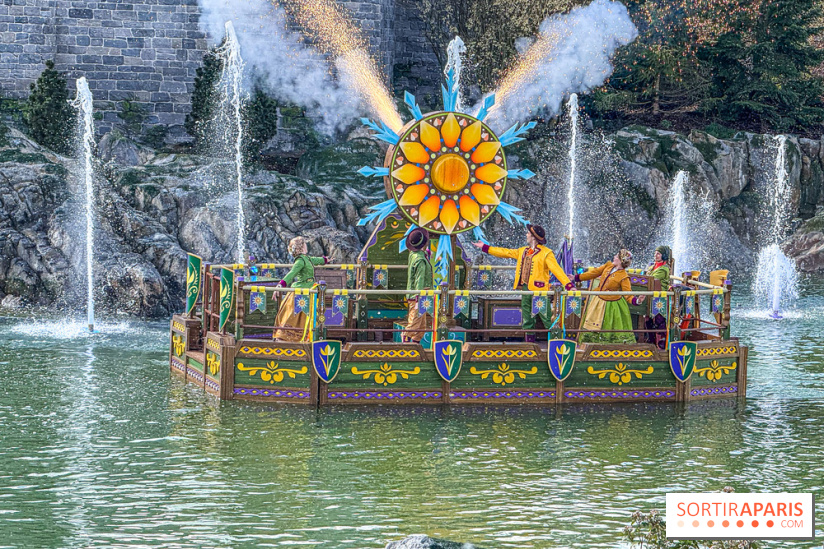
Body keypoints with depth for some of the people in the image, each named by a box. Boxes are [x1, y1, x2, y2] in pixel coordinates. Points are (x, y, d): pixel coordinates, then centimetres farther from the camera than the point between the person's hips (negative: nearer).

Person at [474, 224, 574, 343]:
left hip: (539, 289, -7)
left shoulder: (546, 253, -6)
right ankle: (529, 341, 17)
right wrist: (485, 247, 30)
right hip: (525, 288, 7)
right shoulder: (523, 251, 17)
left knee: (545, 316, -9)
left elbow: (556, 269, -13)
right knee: (527, 317, 10)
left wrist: (568, 284, -23)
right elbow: (505, 252, 26)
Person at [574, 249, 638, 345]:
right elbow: (595, 272, 11)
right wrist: (577, 277, 14)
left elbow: (627, 294, -16)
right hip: (598, 301, 7)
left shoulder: (623, 277, -18)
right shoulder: (608, 265, 1)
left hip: (611, 305, -7)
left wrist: (635, 301, -38)